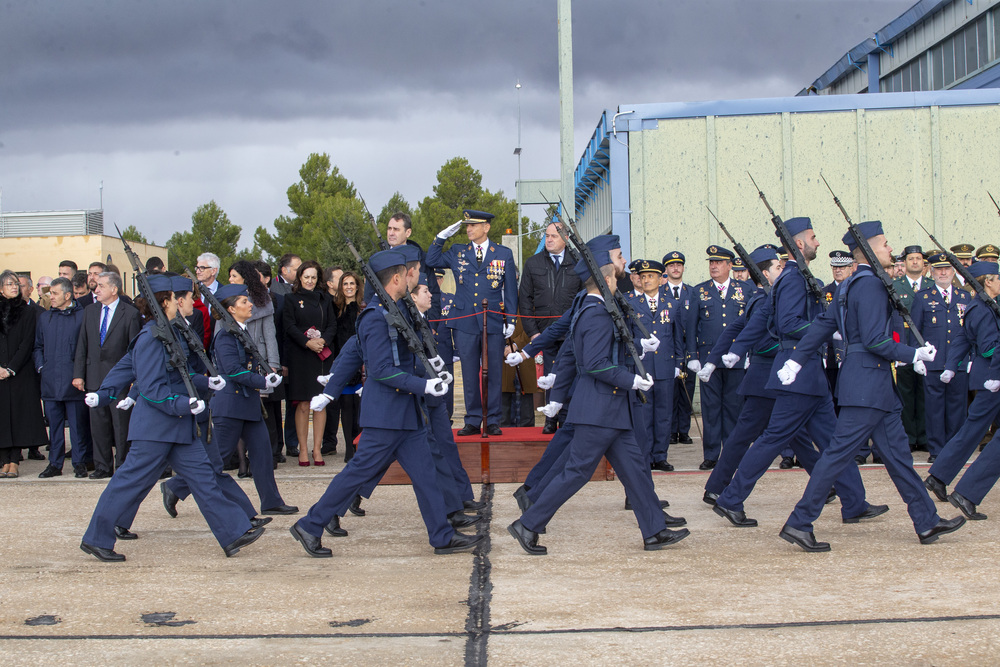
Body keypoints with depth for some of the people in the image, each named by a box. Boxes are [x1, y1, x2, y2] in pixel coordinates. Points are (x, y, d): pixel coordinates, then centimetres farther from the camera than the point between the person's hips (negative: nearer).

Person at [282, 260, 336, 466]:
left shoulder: (324, 299, 16)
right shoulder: (291, 298, 7)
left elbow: (333, 324, 9)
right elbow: (289, 325, -3)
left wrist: (323, 340, -11)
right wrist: (307, 343, -16)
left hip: (323, 355, 3)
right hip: (300, 356, -3)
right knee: (303, 404, -5)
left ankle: (317, 449, 3)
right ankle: (303, 449, -1)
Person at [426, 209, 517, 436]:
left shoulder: (504, 254, 6)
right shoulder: (457, 252, 10)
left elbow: (511, 290, 6)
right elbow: (431, 261, 12)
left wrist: (510, 320, 1)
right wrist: (442, 236, 4)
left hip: (494, 324, -1)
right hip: (465, 323, 1)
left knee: (493, 374, 2)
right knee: (470, 373, 5)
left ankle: (492, 421, 9)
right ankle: (473, 421, 11)